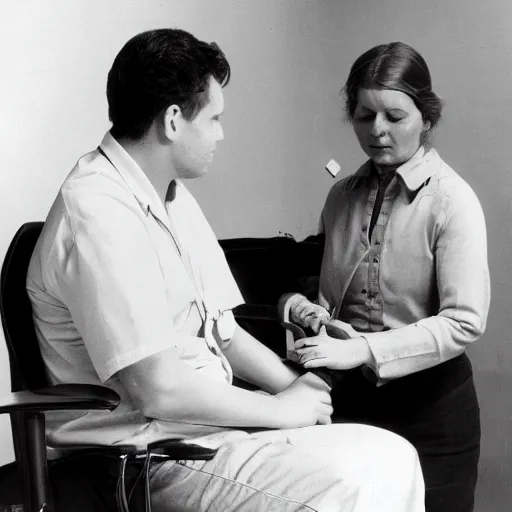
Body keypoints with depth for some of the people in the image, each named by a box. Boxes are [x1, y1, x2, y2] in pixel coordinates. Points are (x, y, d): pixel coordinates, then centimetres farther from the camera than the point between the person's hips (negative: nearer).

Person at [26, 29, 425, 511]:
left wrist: (295, 386, -3)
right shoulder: (100, 213, -20)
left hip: (210, 414, 9)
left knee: (392, 458, -1)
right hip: (151, 452, -9)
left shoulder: (173, 196, 12)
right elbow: (158, 390, -24)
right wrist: (282, 409, -12)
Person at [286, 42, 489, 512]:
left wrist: (363, 349, -28)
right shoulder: (342, 197, 4)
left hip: (429, 406, -4)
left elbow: (464, 322, -20)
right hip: (353, 397, 4)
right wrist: (310, 310, -7)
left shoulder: (452, 200, -11)